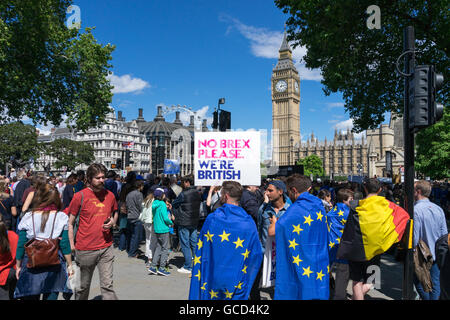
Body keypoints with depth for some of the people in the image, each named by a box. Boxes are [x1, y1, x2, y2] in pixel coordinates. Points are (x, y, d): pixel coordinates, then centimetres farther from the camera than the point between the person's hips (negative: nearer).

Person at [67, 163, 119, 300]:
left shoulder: (110, 195, 4)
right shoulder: (79, 196, -7)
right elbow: (70, 223, -1)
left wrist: (112, 222, -1)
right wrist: (72, 246, -6)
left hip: (106, 248, 2)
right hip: (85, 250, -2)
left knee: (107, 285, 2)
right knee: (83, 286, 15)